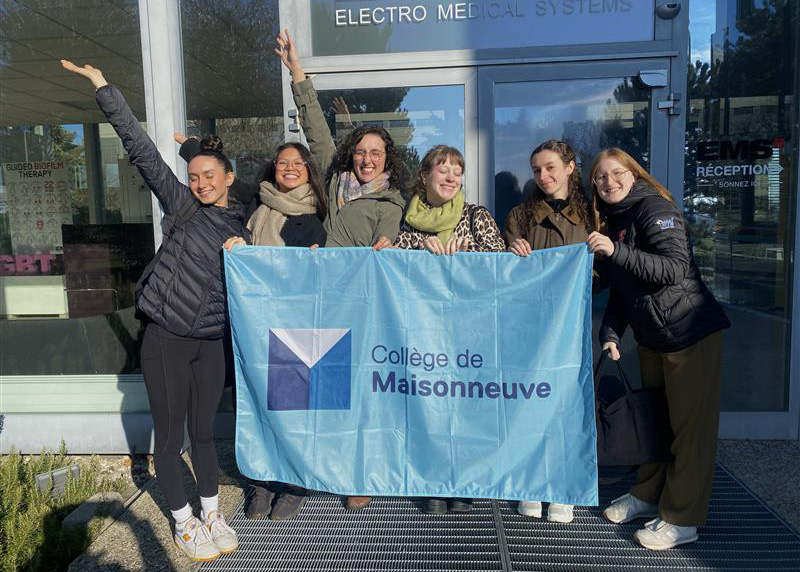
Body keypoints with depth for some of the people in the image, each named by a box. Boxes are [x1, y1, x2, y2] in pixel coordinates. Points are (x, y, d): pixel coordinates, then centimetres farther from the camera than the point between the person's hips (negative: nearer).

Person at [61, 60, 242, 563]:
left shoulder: (240, 228, 10)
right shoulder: (183, 207, -1)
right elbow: (142, 149, -8)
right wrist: (103, 86, -11)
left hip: (211, 342, 3)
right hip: (166, 337, -3)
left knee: (204, 432, 14)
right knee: (170, 437, 6)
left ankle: (212, 513, 30)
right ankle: (184, 522, 24)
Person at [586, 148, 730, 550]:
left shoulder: (654, 207, -12)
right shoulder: (611, 222, 12)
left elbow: (674, 268, -24)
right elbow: (619, 291, 12)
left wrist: (616, 251, -30)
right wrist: (610, 334, 1)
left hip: (692, 333, -8)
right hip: (651, 338, 8)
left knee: (690, 425, 0)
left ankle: (683, 519, 9)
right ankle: (648, 494, 32)